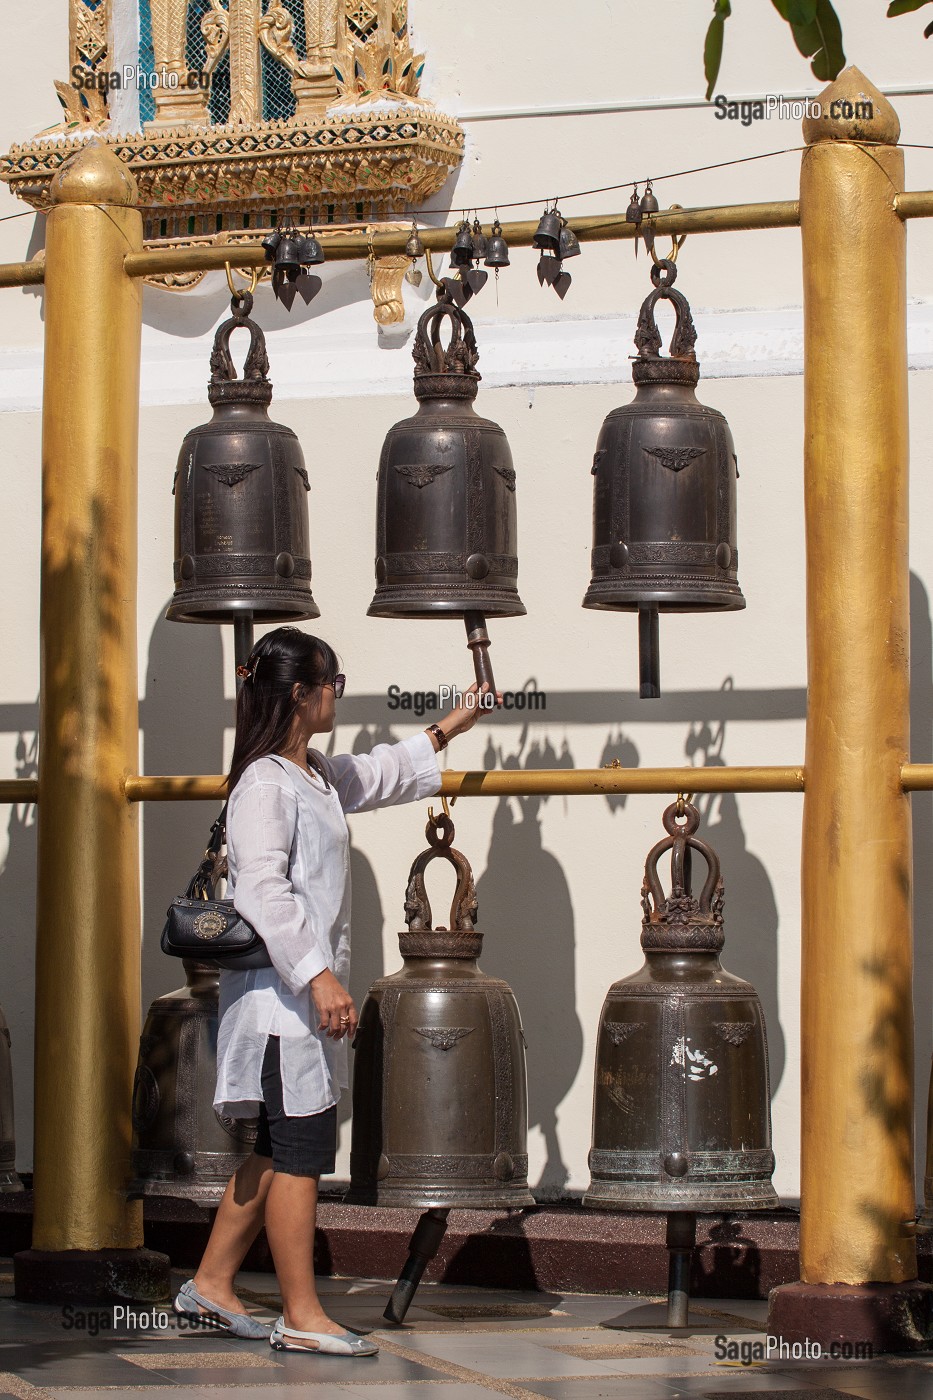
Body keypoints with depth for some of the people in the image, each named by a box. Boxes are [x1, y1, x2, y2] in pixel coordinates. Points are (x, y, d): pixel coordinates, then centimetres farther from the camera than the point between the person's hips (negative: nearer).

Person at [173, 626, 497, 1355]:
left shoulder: (318, 776, 16)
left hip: (308, 994, 10)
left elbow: (378, 775, 38)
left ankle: (212, 1282, 22)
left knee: (279, 1150, 13)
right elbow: (266, 890, -23)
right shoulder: (265, 785, -14)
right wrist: (318, 976, -29)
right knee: (300, 1151, -7)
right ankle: (301, 1315, -2)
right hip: (280, 996, -10)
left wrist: (448, 729, 45)